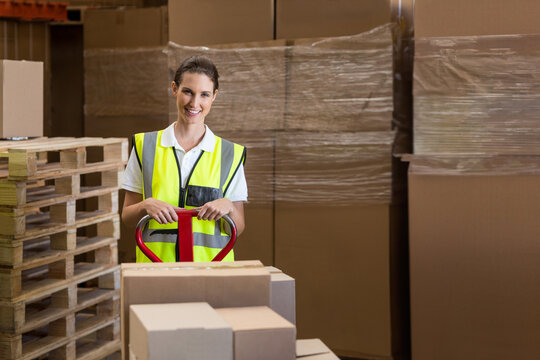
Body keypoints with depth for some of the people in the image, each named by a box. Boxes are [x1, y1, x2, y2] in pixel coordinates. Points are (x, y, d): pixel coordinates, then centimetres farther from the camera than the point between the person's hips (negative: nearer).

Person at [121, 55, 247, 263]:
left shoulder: (230, 154, 8)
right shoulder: (145, 146, 8)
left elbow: (238, 229, 10)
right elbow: (127, 218, 11)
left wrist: (228, 207, -10)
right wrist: (146, 205, -9)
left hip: (211, 266, 0)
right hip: (155, 267, 0)